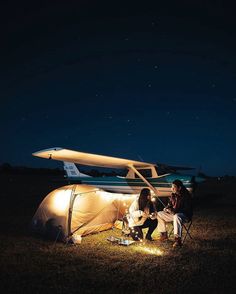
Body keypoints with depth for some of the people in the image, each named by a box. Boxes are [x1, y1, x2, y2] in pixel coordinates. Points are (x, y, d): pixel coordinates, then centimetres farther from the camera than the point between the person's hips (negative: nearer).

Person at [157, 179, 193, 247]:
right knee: (159, 214, 1)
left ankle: (178, 239, -37)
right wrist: (166, 209, -7)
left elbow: (186, 210, -23)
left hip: (185, 215, -8)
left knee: (177, 216, -41)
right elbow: (169, 205, 16)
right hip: (173, 213, 8)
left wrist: (174, 211, -28)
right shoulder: (173, 195, 3)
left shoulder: (186, 196, -18)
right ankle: (164, 234, 10)